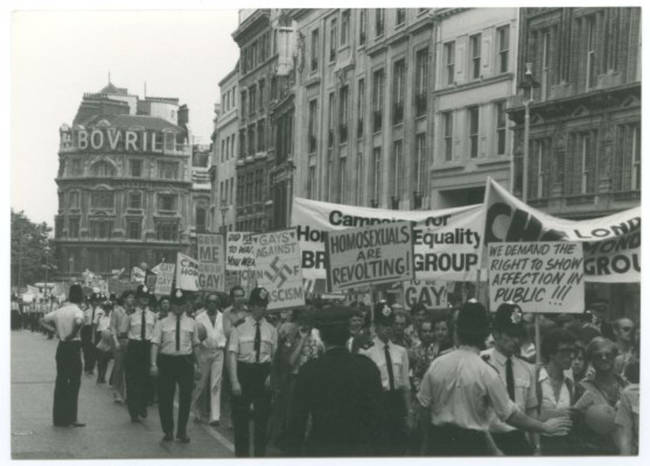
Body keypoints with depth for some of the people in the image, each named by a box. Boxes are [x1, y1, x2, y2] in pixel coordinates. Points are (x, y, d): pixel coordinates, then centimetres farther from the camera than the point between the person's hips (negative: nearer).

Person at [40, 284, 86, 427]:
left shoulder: (60, 311, 8)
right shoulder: (77, 312, -12)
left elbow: (43, 320, 16)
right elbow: (78, 322, -34)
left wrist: (55, 330, 10)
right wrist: (72, 335, -19)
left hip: (61, 347, 6)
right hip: (73, 347, -6)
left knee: (61, 382, 10)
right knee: (74, 383, 0)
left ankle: (59, 417, 14)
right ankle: (71, 418, 0)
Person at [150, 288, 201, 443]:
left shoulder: (191, 323, 8)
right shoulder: (162, 323, 3)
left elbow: (195, 343, 10)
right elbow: (155, 343, -3)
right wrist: (153, 364, -11)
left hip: (186, 361, 1)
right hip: (166, 360, 0)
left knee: (185, 397, 2)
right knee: (165, 397, 5)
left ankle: (182, 431, 15)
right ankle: (168, 431, 20)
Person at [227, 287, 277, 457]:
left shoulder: (271, 330, 5)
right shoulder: (240, 328, -3)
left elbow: (274, 356, 6)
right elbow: (232, 355, -7)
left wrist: (271, 375, -10)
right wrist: (234, 381, -14)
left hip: (264, 374, 2)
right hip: (243, 371, -2)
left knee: (262, 416, 7)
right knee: (241, 416, 5)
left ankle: (260, 453, 19)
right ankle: (241, 453, 18)